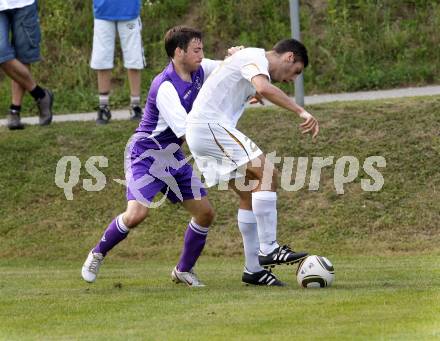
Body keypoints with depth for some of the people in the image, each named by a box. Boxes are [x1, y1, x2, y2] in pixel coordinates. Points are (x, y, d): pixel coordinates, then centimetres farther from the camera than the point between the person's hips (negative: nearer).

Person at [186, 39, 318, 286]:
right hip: (210, 126, -10)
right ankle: (269, 249, -18)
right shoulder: (256, 58, -9)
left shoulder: (251, 58, 23)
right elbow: (264, 88, -28)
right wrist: (301, 111, -30)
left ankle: (253, 269, 11)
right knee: (267, 173, -16)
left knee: (250, 194, 10)